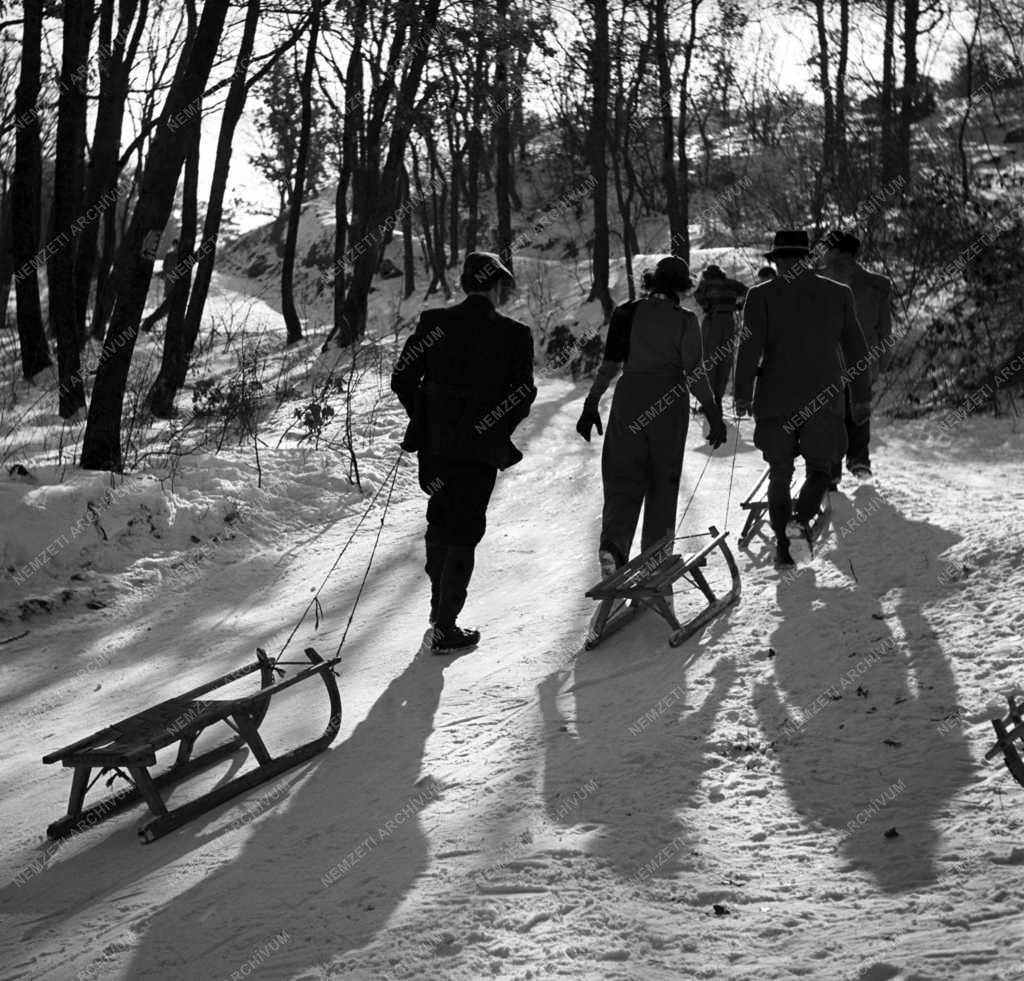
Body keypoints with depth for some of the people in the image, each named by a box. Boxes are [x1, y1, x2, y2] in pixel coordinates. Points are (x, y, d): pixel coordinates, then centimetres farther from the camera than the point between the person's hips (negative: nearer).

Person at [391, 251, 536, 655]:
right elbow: (523, 394, -9)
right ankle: (445, 628, 2)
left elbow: (402, 379, 0)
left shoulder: (434, 324, -1)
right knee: (465, 531, 3)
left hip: (435, 441, 4)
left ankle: (440, 604, 33)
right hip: (481, 447, -4)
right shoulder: (513, 335, -9)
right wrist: (498, 432, 7)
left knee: (440, 519, 23)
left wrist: (424, 420, 14)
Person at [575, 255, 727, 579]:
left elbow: (610, 364, 2)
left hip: (629, 398, 2)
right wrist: (713, 413, -1)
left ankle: (613, 544, -21)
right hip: (668, 403, -2)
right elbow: (695, 373, -8)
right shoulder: (685, 321, -6)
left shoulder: (627, 314, 2)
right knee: (663, 480, 12)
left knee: (623, 478, 4)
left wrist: (591, 405, 6)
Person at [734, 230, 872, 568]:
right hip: (823, 400, 1)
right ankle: (802, 517, -14)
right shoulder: (839, 294, 3)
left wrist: (742, 394, -2)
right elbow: (856, 348, 8)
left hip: (775, 401, 0)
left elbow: (750, 348, -8)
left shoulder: (762, 296, -4)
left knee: (779, 474, 11)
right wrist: (862, 396, 15)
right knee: (820, 469, 13)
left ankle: (783, 545, 7)